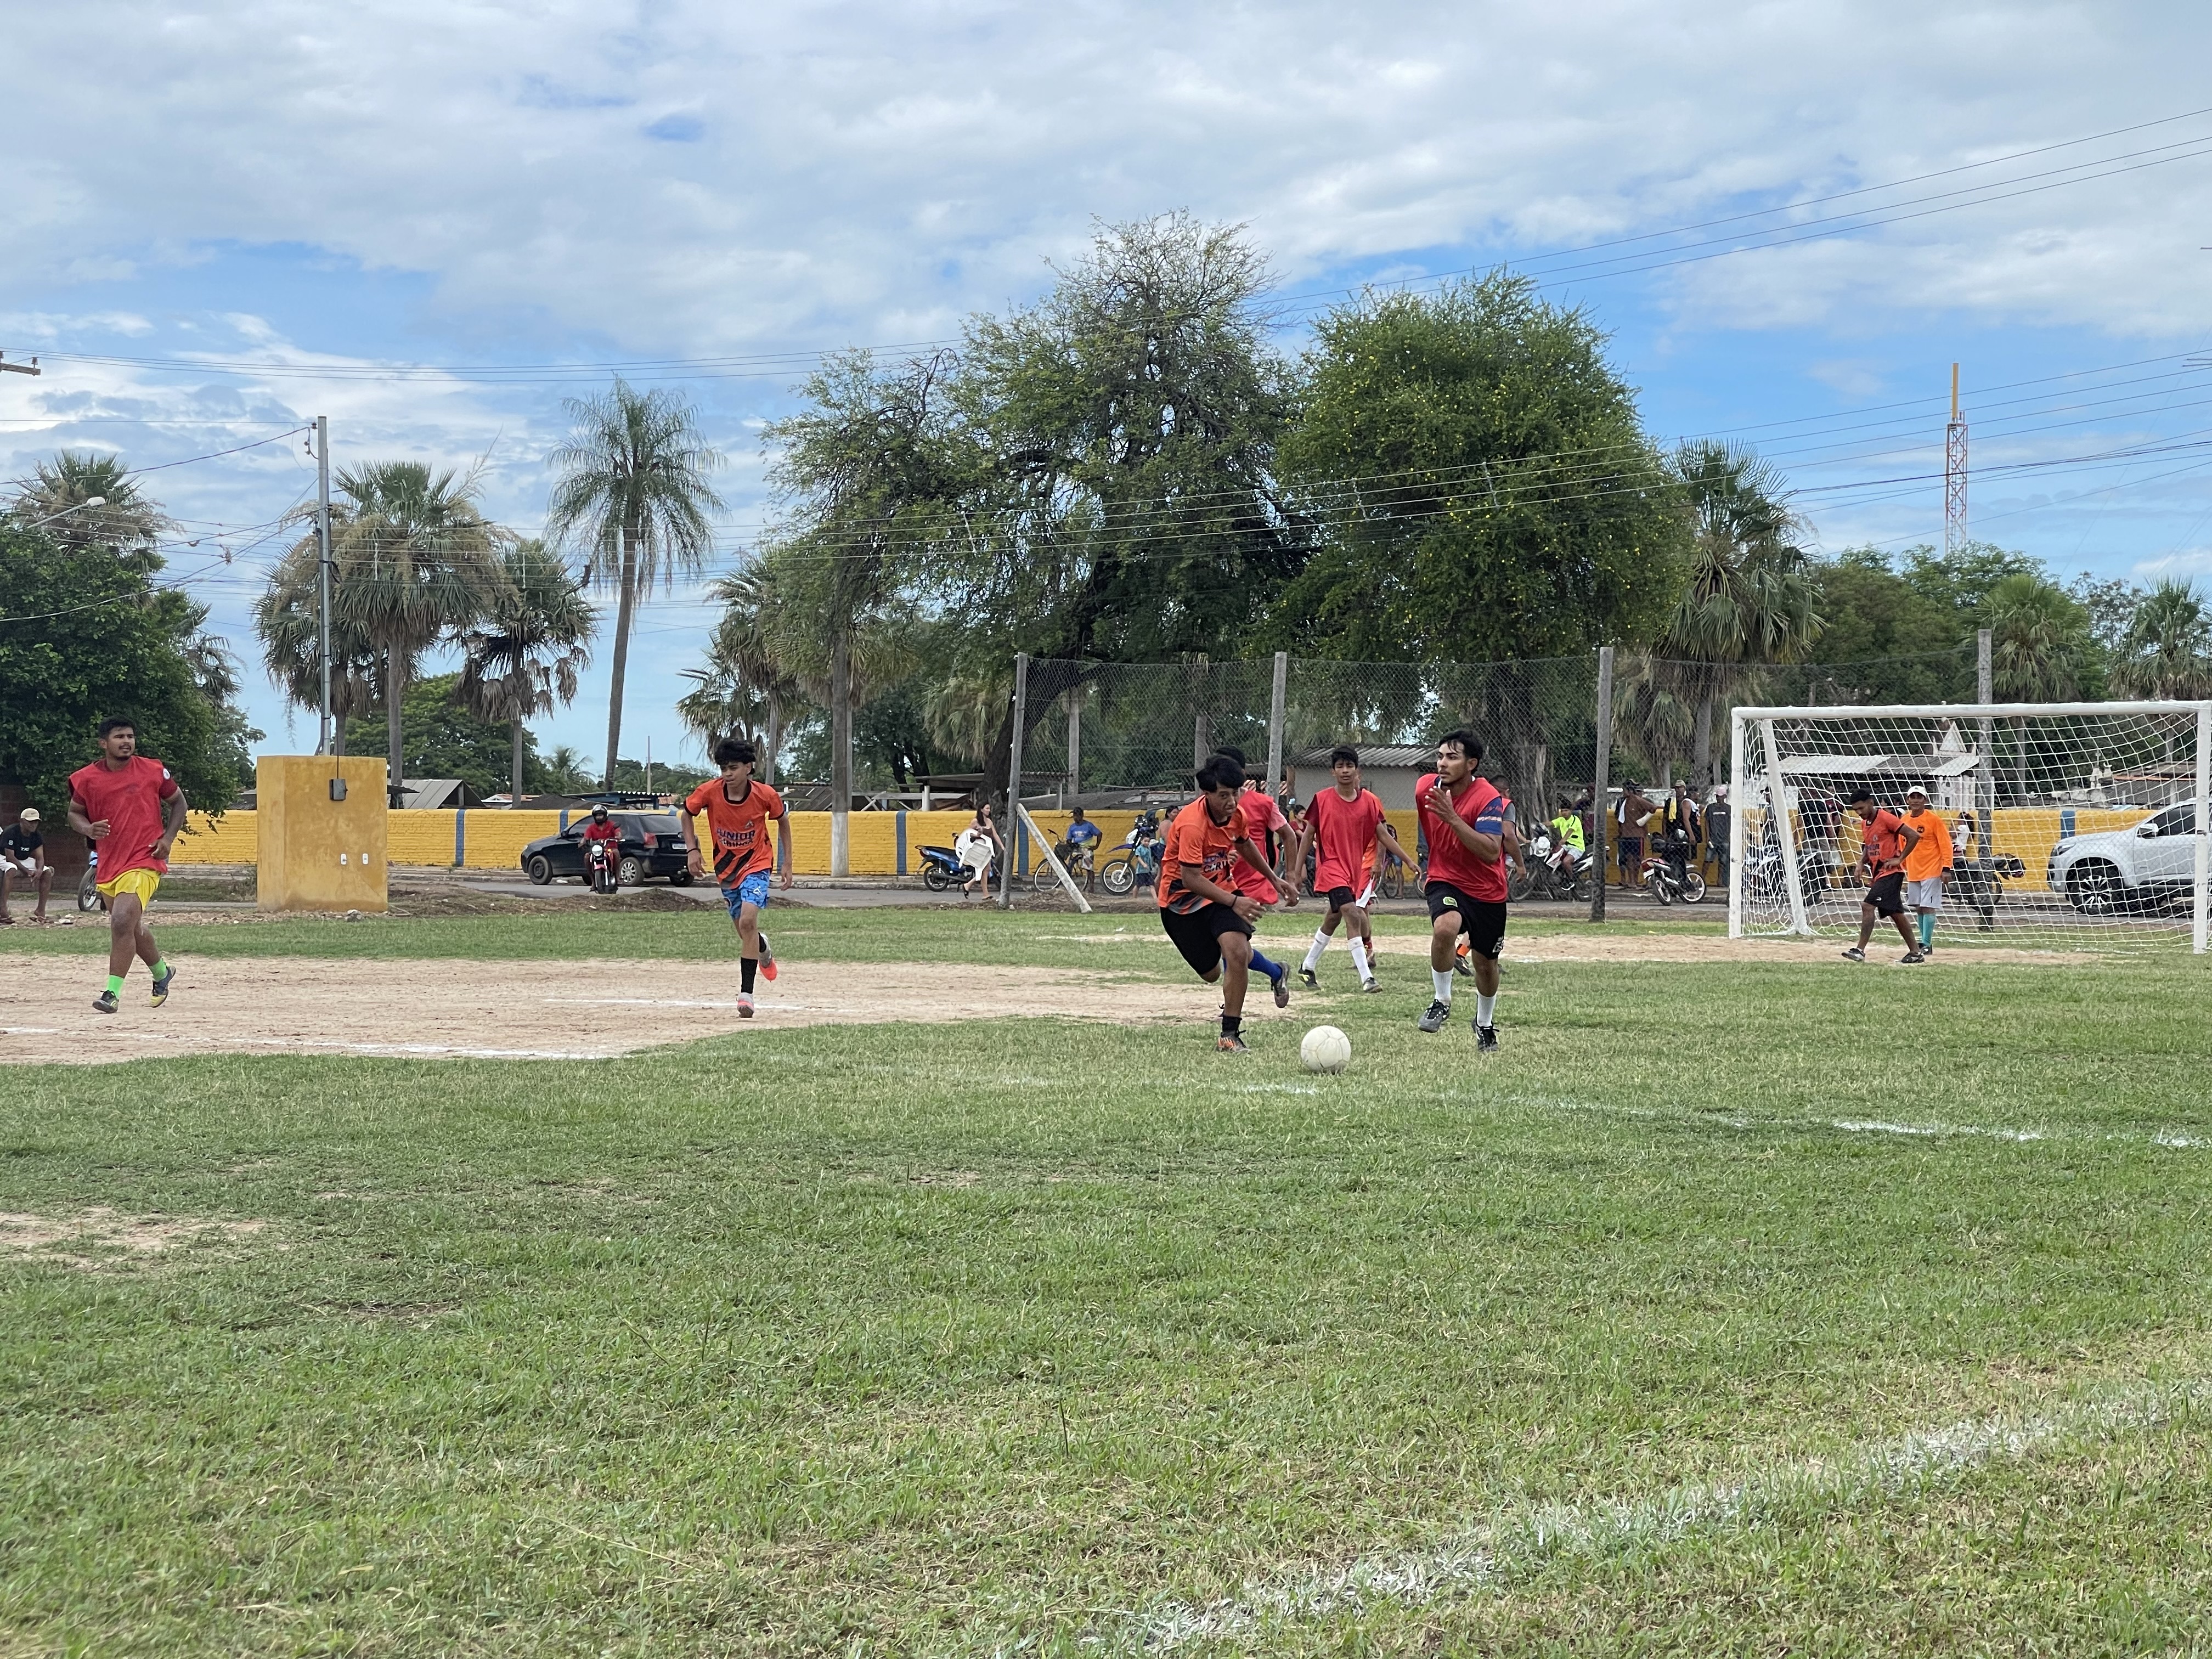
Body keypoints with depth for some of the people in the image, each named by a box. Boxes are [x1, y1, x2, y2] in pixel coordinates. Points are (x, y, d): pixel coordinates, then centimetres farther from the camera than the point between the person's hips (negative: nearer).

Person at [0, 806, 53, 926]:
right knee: (11, 870, -41)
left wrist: (39, 870, -28)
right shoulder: (10, 832, -24)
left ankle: (41, 911, -13)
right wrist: (27, 872, -30)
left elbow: (40, 857, -4)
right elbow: (10, 857, -26)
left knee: (47, 873, -12)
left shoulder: (37, 835, -3)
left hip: (24, 861, 7)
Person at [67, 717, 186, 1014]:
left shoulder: (153, 770, -4)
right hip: (108, 864, 5)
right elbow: (74, 813, 14)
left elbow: (178, 802, 10)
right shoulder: (86, 778, 0)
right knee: (132, 927, 20)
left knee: (122, 922, -22)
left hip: (145, 861, -5)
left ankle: (113, 992, -17)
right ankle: (162, 972, 46)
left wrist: (168, 838, -3)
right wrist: (88, 829, -9)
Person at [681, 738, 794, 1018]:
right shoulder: (710, 791, -17)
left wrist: (787, 862, 1)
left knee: (748, 921, -23)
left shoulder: (765, 795, -19)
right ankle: (763, 949, 54)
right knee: (744, 930, 14)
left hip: (757, 863, -3)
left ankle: (746, 993, -21)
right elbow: (687, 814, 2)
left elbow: (783, 821, 1)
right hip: (726, 866, 3)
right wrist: (692, 849, -9)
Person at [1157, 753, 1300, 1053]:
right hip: (1182, 901, -4)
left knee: (1236, 952, -23)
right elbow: (1191, 879, -32)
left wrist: (1274, 878, 21)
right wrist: (1234, 902, -37)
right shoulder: (1192, 823, -31)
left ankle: (1231, 1033, -8)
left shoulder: (1236, 814, -9)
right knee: (1211, 973, 7)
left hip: (1219, 888, 4)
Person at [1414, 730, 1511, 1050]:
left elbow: (1491, 852, -35)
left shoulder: (1488, 798, -23)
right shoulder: (1425, 788, -8)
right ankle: (1442, 1002, -12)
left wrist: (1453, 818, -40)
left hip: (1488, 891, -1)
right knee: (1445, 928, -32)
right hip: (1445, 882, 1)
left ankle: (1485, 1025, 42)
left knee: (1486, 963, 14)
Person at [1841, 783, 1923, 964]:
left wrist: (1899, 859, -15)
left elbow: (1914, 836, -17)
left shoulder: (1886, 818, -14)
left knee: (1868, 906, -20)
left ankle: (1860, 951, -24)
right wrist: (1862, 862, 7)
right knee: (1896, 914, 13)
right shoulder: (1865, 823, 12)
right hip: (1877, 873, 9)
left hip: (1891, 873, -9)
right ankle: (1916, 952, 20)